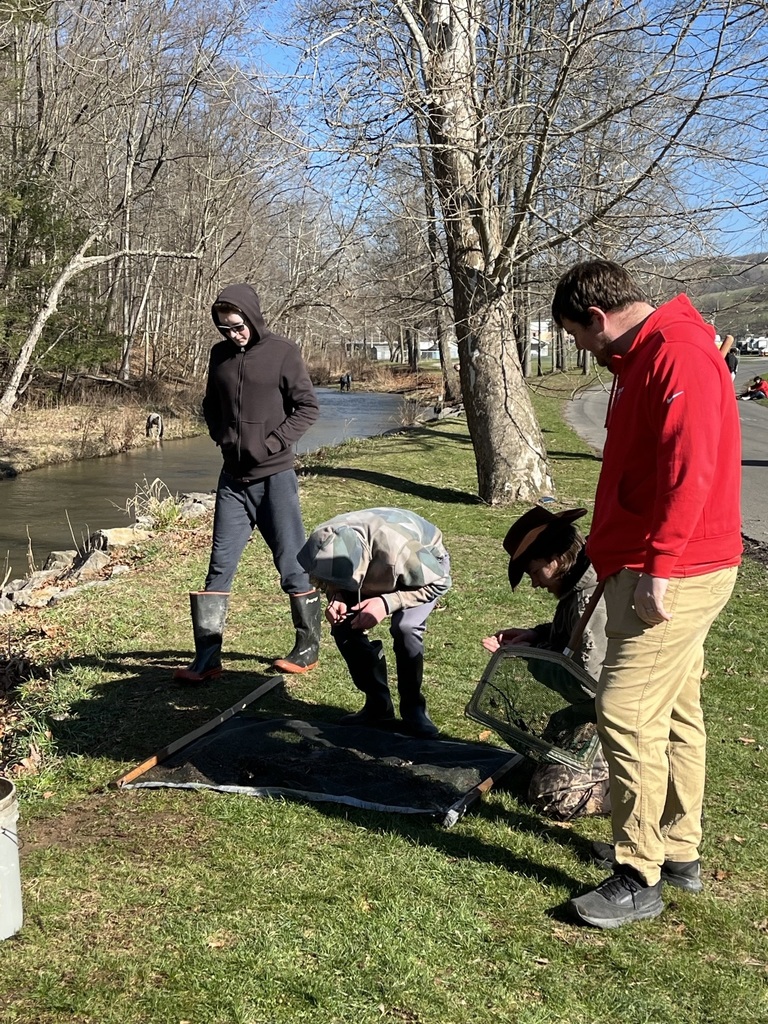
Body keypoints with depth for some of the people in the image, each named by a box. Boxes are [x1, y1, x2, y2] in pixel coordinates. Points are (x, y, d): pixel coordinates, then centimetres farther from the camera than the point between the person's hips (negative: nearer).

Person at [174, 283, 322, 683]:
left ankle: (308, 647, 17)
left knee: (292, 565, 3)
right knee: (219, 567, 4)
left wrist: (272, 443, -14)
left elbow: (307, 408, -7)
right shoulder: (220, 354, 8)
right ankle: (207, 658, 9)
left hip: (275, 477, -5)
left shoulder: (282, 352, -6)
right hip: (232, 478, 5)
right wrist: (221, 436, 4)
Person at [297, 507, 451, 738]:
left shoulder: (397, 549, -46)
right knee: (343, 625, -14)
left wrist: (387, 603, -37)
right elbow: (334, 584, -6)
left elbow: (439, 582, -27)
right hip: (376, 573, 5)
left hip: (426, 566, -5)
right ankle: (378, 704, 2)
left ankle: (413, 708, -8)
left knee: (405, 628, -29)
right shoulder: (324, 543, -31)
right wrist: (336, 598, -29)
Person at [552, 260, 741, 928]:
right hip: (657, 569, 11)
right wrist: (614, 554, 23)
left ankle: (639, 878, 3)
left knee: (626, 713, -9)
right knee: (674, 713, 16)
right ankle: (679, 852, 29)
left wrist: (659, 564, -26)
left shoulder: (678, 353, -16)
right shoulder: (644, 359, 17)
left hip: (672, 576, -11)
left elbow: (690, 466, -25)